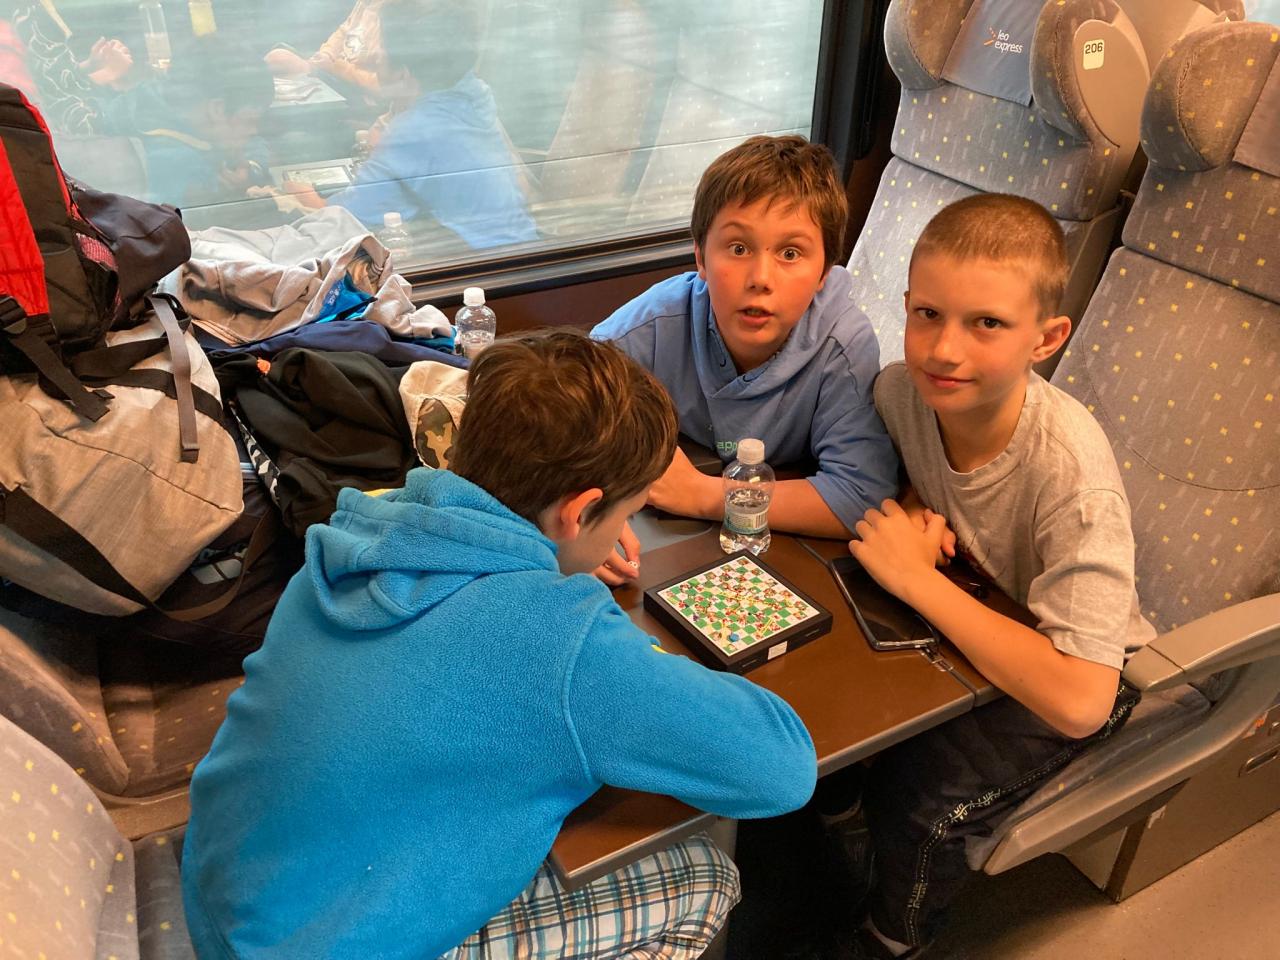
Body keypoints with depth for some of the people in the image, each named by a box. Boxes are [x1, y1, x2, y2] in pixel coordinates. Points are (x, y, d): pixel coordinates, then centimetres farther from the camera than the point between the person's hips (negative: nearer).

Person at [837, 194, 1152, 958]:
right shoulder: (900, 390, -20)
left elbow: (1078, 701, -38)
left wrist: (916, 576, -34)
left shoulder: (1072, 474, -35)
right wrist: (914, 517, -17)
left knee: (919, 795, -23)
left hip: (1076, 666, -4)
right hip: (961, 612, 5)